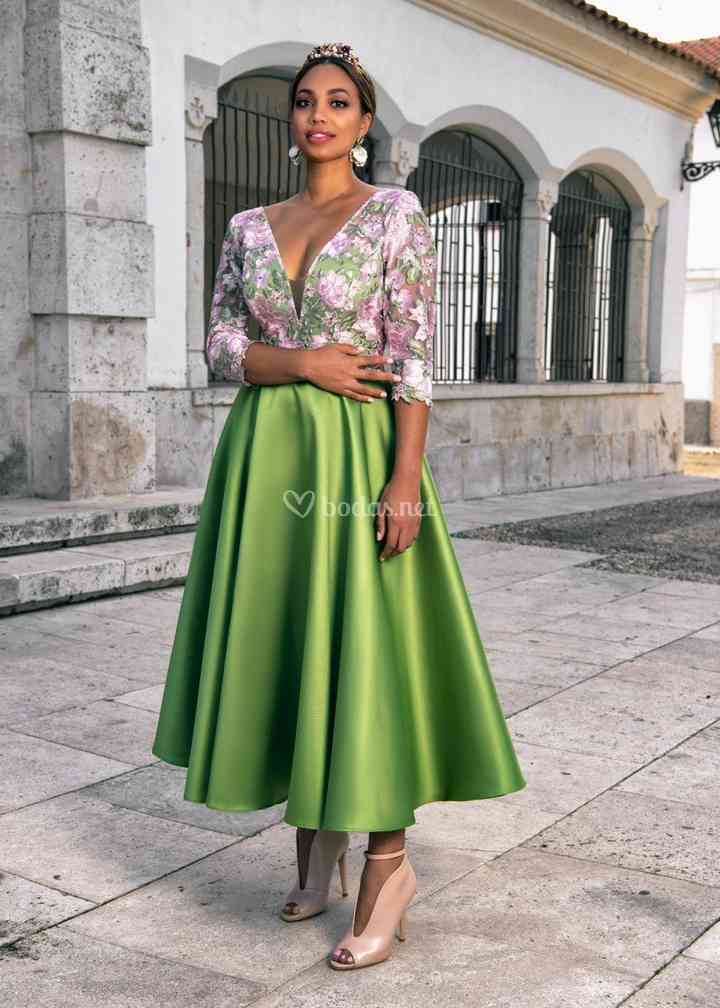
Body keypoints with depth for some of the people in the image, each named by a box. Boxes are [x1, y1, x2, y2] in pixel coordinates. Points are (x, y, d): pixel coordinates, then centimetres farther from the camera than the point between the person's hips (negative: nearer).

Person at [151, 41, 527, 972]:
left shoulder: (397, 214, -1)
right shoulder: (250, 227, 12)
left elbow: (416, 358, -8)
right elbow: (221, 345, 7)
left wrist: (406, 477, -16)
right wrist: (304, 363, -11)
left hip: (357, 453, -5)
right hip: (266, 457, 5)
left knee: (363, 646, -6)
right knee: (280, 642, 8)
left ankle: (389, 859, 8)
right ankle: (316, 842, 24)